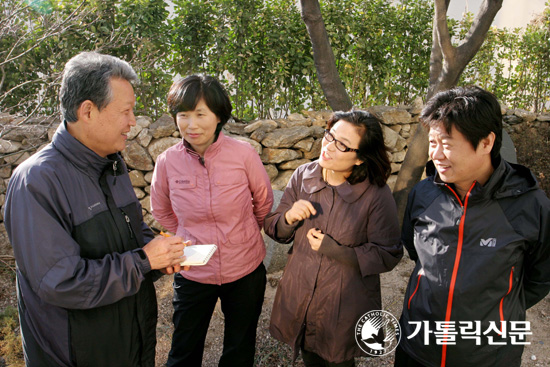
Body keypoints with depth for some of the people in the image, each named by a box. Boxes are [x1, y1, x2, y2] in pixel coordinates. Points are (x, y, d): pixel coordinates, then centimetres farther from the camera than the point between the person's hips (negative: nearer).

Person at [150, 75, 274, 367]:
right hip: (192, 273, 1)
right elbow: (161, 210, 9)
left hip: (245, 270, 0)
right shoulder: (168, 161, -10)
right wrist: (189, 240, 7)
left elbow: (264, 202, 2)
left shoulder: (243, 153, -15)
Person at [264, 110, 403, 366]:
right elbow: (274, 229, 1)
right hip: (299, 300, 4)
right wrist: (289, 218, -22)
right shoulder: (303, 176, -8)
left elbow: (387, 256, -12)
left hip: (345, 310, -3)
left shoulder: (377, 195, -19)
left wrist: (334, 250, -22)